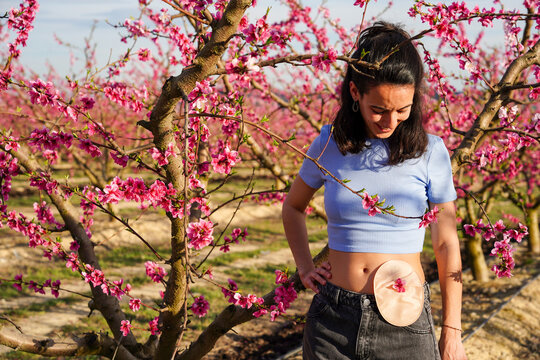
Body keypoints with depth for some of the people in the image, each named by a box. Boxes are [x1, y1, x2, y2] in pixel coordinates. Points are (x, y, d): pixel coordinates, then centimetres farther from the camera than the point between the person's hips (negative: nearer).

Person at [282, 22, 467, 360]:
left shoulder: (430, 152, -5)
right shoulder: (329, 144, 0)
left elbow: (447, 245, 0)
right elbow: (293, 207, 18)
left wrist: (452, 331, 2)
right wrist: (305, 268, 7)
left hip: (406, 323, -1)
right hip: (334, 319, 2)